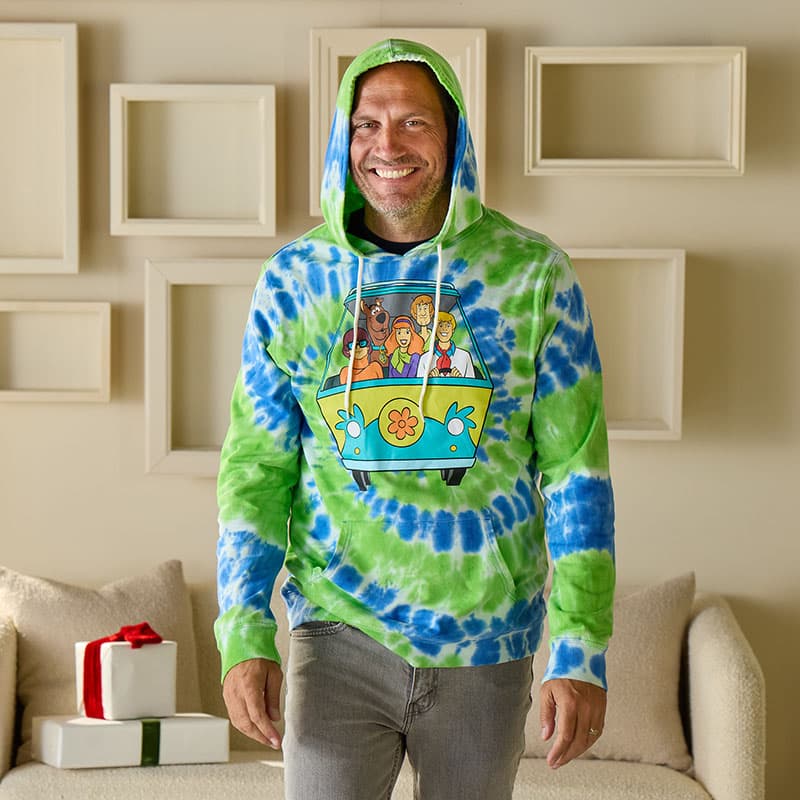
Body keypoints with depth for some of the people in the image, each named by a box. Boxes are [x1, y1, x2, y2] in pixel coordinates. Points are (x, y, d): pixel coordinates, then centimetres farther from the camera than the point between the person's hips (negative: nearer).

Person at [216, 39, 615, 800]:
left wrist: (582, 651, -10)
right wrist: (243, 635, -7)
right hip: (339, 632, 0)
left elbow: (576, 472, -4)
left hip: (486, 646, 0)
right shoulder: (293, 279, -1)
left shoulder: (533, 274, -4)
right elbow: (256, 467, 3)